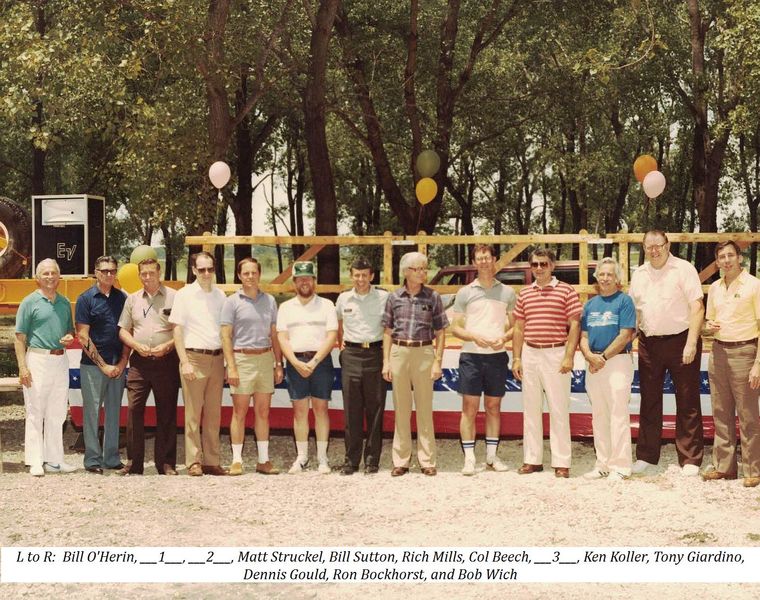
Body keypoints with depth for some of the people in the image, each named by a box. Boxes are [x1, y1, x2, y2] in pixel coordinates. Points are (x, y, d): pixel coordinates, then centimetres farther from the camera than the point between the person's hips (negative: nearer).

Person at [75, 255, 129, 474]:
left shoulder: (122, 298, 8)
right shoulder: (86, 299, -3)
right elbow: (83, 337, -7)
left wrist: (122, 363, -3)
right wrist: (103, 365, -9)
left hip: (118, 366, 4)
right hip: (93, 365, -4)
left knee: (114, 411, 9)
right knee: (92, 411, 0)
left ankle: (112, 458, 16)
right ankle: (93, 460, 6)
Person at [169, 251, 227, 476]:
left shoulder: (220, 295, 12)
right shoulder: (184, 295, 0)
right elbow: (177, 331, -3)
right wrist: (185, 362, -11)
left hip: (217, 358, 4)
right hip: (194, 357, -4)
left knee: (214, 414, 7)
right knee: (193, 413, -2)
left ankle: (211, 461, 12)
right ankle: (194, 462, 3)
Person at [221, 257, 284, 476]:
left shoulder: (269, 301, 11)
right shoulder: (232, 301, 0)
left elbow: (274, 335, 14)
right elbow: (226, 336, -4)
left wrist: (278, 364, 9)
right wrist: (231, 367, -12)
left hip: (265, 359, 4)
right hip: (242, 358, -3)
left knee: (263, 412, 6)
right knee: (239, 412, -1)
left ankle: (263, 460, 11)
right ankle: (237, 460, 4)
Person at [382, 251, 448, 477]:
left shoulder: (433, 297, 2)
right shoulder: (394, 298, 5)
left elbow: (440, 332, 4)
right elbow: (388, 332, 8)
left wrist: (438, 361, -3)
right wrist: (386, 362, 2)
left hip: (424, 353, -1)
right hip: (399, 353, 1)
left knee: (425, 408, 3)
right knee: (401, 409, 6)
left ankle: (427, 460, 10)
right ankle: (401, 460, 13)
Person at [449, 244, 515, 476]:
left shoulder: (507, 292, 9)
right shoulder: (465, 292, 5)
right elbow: (455, 328, 4)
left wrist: (504, 338, -10)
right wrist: (474, 337, -14)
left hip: (497, 356, 2)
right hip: (471, 355, -1)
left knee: (493, 407, 8)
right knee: (469, 408, -2)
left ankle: (492, 456, 16)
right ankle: (469, 458, 2)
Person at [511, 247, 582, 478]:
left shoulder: (566, 291, -1)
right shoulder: (524, 293, 11)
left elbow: (574, 325, -4)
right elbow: (519, 328, 14)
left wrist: (569, 356, -11)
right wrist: (516, 358, 8)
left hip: (556, 354, -4)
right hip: (530, 354, 4)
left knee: (559, 409, -1)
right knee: (531, 409, 8)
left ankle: (561, 462, 4)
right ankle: (532, 459, 16)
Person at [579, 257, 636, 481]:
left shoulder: (624, 301, -3)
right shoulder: (590, 304, 15)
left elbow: (625, 336, -11)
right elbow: (583, 336, 12)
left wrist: (603, 357, -12)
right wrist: (589, 356, -8)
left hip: (617, 361, -6)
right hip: (593, 363, 7)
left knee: (618, 415, -6)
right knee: (598, 416, 11)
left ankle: (620, 466, -4)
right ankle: (602, 464, 19)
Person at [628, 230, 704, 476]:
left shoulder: (684, 269, -6)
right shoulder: (639, 274, 11)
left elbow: (697, 307, -11)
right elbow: (634, 310, 17)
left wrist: (691, 343, -18)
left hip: (680, 342, -5)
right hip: (649, 343, 5)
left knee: (688, 402, 0)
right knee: (649, 401, 10)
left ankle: (690, 460, 6)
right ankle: (646, 456, 19)